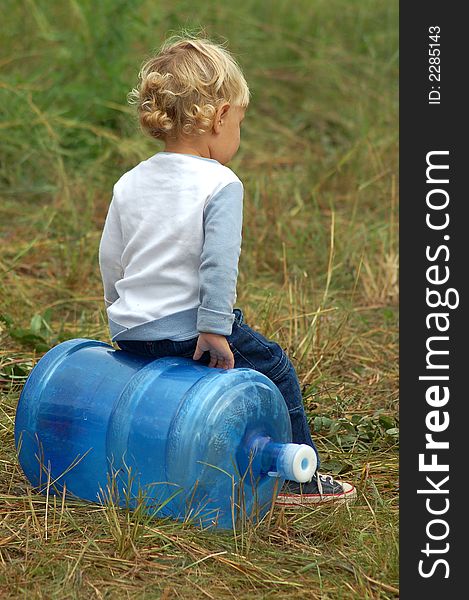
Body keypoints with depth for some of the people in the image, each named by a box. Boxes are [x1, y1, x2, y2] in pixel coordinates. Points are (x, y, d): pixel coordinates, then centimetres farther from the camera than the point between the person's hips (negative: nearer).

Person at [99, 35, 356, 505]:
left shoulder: (129, 183, 8)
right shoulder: (221, 185, -12)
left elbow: (110, 259, 13)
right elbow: (218, 265, -20)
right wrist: (214, 330, -16)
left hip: (128, 332, 7)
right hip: (186, 326, -7)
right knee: (273, 368, 12)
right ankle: (296, 477, 17)